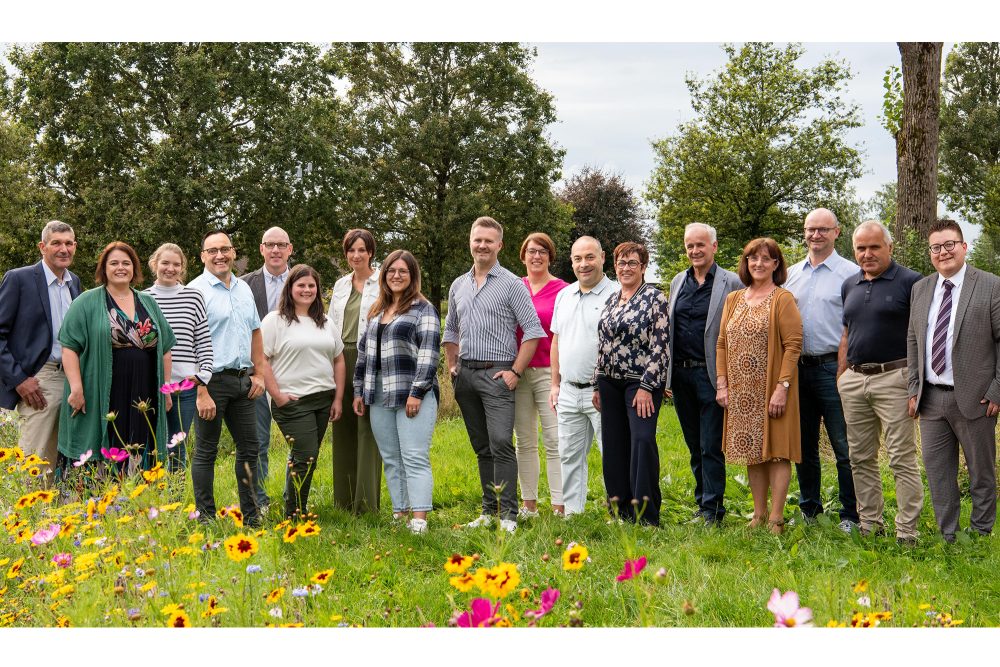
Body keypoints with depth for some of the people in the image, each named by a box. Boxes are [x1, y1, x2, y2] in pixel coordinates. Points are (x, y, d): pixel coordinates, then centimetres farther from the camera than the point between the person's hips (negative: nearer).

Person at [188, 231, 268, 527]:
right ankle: (206, 518, 10)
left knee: (249, 447, 11)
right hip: (212, 380, -7)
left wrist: (258, 374, 9)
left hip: (242, 380, 7)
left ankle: (251, 516, 21)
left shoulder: (244, 288, 12)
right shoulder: (196, 291, -10)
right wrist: (201, 392, -20)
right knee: (206, 452, 2)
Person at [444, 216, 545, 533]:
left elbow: (533, 330, -6)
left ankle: (508, 514, -11)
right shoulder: (458, 285, 14)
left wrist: (516, 372, -11)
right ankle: (489, 510, 16)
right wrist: (452, 367, 13)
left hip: (496, 373, -5)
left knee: (501, 444, -14)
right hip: (466, 374, 6)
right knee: (482, 447, 10)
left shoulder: (511, 284, -3)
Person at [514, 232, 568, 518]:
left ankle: (560, 507, -4)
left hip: (548, 373, -4)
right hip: (518, 373, 4)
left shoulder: (562, 290, -2)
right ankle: (529, 504, 18)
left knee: (555, 441, -7)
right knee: (524, 442, 10)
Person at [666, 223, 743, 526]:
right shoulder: (677, 282, 12)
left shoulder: (732, 283, -5)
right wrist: (667, 374, 13)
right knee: (694, 447, 14)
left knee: (711, 447, -3)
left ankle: (712, 510, 3)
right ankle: (702, 503, 24)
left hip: (710, 375, -5)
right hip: (680, 374, 6)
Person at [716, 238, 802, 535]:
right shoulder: (733, 299, 13)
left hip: (771, 390, -5)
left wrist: (782, 387, -18)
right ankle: (759, 514, 18)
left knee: (776, 449, -2)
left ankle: (776, 518, 1)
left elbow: (793, 345, -11)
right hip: (741, 393, 6)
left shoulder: (783, 299, -5)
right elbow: (722, 344, 12)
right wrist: (721, 383, 3)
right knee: (752, 451, 10)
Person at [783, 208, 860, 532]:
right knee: (804, 445, 13)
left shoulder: (851, 273, -3)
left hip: (834, 368, -5)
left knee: (845, 447, -3)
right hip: (797, 368, 5)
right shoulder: (791, 274, 13)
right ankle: (808, 509, 25)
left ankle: (851, 515, 6)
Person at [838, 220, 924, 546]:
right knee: (861, 458, 11)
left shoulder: (910, 282, -5)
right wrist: (840, 377, 14)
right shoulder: (850, 285, 13)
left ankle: (907, 532, 1)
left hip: (894, 379, -6)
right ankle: (870, 525, 21)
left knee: (902, 458, -4)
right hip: (853, 381, 6)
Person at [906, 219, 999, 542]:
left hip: (973, 398, -4)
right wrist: (914, 388, 8)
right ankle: (947, 538, 18)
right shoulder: (920, 289, 9)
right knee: (937, 472, 8)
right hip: (930, 398, 5)